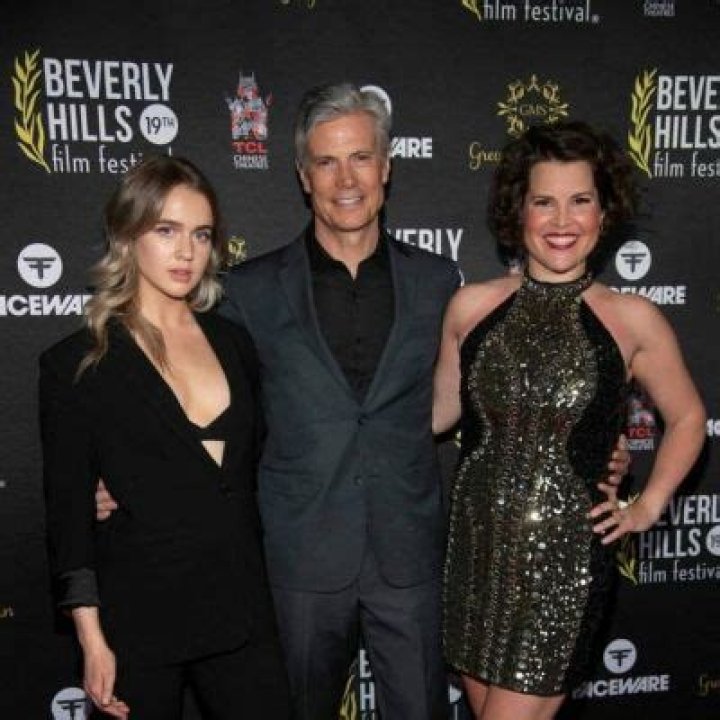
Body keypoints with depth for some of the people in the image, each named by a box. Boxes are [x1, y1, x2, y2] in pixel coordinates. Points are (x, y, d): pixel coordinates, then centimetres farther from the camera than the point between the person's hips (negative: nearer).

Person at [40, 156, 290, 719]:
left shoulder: (232, 342, 5)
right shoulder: (77, 363, -7)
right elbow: (68, 510, -6)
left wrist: (261, 584, 11)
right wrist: (92, 640, -7)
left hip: (241, 608, 4)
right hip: (139, 616, -3)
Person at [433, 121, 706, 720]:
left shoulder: (632, 319, -5)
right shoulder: (473, 305, -1)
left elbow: (687, 418, 10)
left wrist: (648, 507, 4)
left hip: (566, 556, -2)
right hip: (476, 547, 3)